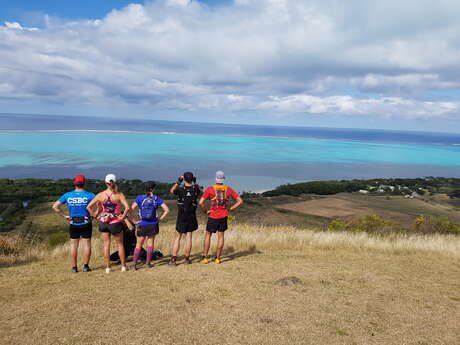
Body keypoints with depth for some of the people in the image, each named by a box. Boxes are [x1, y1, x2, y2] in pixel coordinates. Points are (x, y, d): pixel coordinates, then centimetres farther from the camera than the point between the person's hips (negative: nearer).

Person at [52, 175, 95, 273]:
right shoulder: (89, 195, -9)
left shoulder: (67, 195, -1)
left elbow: (55, 206, 0)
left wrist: (64, 215, 3)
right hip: (86, 223, -2)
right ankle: (86, 266, 6)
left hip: (73, 224, 2)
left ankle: (74, 267, 12)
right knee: (87, 244, 5)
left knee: (73, 245, 9)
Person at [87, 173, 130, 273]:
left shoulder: (100, 195, -5)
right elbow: (127, 208, -23)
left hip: (103, 222, 2)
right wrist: (123, 217, -10)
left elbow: (88, 207, -5)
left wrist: (95, 215, 3)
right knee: (120, 244, 14)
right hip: (116, 223, -2)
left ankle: (107, 268, 16)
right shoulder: (119, 194, -11)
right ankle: (123, 266, 22)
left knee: (106, 245, 12)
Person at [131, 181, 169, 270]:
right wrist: (160, 219, 0)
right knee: (150, 243, 13)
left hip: (142, 225, 0)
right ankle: (148, 262, 17)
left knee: (138, 245, 14)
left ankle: (134, 262, 12)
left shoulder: (139, 198, -5)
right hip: (153, 225, 0)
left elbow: (131, 209, -14)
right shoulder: (157, 199, -3)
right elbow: (167, 210, -7)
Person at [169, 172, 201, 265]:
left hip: (181, 217, -2)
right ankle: (187, 259, 16)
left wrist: (178, 182, 8)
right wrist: (195, 183, 15)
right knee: (188, 238, 9)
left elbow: (172, 190, 8)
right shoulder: (195, 189, -6)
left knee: (177, 238, 6)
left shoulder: (181, 190, -12)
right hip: (191, 217, 2)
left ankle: (173, 259, 3)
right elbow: (199, 191, 19)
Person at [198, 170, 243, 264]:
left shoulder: (209, 189, -11)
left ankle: (204, 257, 12)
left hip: (213, 216, -2)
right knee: (221, 236, 12)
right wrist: (230, 209, 3)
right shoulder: (228, 189, -2)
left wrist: (205, 211, -3)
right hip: (224, 216, 2)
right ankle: (217, 258, 16)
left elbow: (200, 203, -18)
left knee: (208, 235, 12)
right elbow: (240, 201, -1)